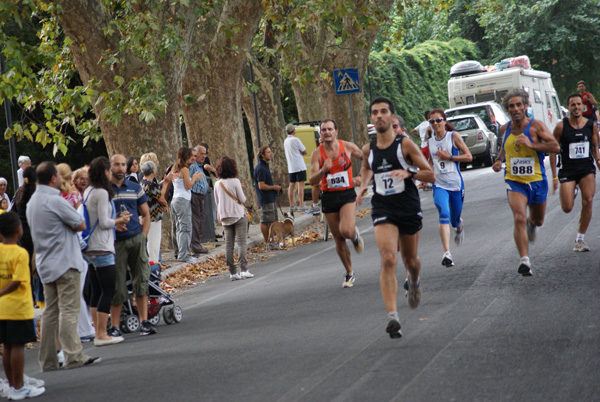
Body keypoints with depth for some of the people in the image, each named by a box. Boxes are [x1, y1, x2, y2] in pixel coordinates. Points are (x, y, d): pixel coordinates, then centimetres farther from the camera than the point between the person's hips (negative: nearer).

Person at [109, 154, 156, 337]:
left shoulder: (135, 188, 11)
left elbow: (146, 214, 16)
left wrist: (142, 236, 4)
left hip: (136, 239, 3)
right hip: (115, 242, -3)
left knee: (141, 281, 0)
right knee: (117, 287, -1)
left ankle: (144, 322, 4)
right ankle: (114, 327, 7)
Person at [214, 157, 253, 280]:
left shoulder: (217, 184, 4)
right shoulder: (235, 182, -10)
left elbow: (217, 202, 11)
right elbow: (243, 199, -8)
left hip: (225, 217, 4)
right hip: (238, 215, -4)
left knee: (228, 245, 4)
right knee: (241, 242, -4)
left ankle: (232, 272, 3)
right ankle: (243, 270, -12)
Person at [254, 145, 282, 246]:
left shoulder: (265, 166, 15)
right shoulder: (260, 168, -18)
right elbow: (261, 186, -22)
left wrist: (275, 187, 12)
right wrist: (274, 187, -12)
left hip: (270, 199, 11)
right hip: (265, 199, -11)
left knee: (274, 220, 15)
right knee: (265, 222, -4)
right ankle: (267, 242, 0)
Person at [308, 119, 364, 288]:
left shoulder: (348, 147, -4)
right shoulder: (317, 154, -5)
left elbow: (364, 157, 14)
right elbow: (312, 181, -13)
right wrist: (323, 170, -30)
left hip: (347, 194, -1)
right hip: (329, 197, 1)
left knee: (346, 231, -25)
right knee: (338, 239, 8)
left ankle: (355, 236, 14)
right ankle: (349, 273, 25)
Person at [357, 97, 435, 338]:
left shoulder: (405, 144, -7)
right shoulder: (368, 149, 5)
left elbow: (430, 175, -6)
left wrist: (408, 173, -23)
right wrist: (363, 186, 11)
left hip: (409, 209, -1)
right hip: (383, 210, 1)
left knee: (410, 260, 15)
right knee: (388, 259, -18)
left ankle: (414, 283, 54)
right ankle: (392, 316, -25)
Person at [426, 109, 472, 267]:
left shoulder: (454, 136, -2)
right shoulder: (430, 141, 8)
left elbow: (469, 156, -4)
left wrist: (449, 157, -14)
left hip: (456, 183, -1)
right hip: (439, 185, 1)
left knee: (455, 220, 12)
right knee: (444, 215, -22)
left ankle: (460, 227, 53)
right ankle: (447, 253, -27)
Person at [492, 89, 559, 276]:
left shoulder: (536, 125, -11)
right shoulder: (505, 128, 2)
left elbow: (555, 147, -19)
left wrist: (531, 144, -28)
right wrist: (499, 160, 8)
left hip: (537, 181, 0)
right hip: (514, 182, 0)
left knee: (538, 220, 20)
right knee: (519, 219, -22)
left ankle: (531, 224, 59)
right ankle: (524, 261, -26)